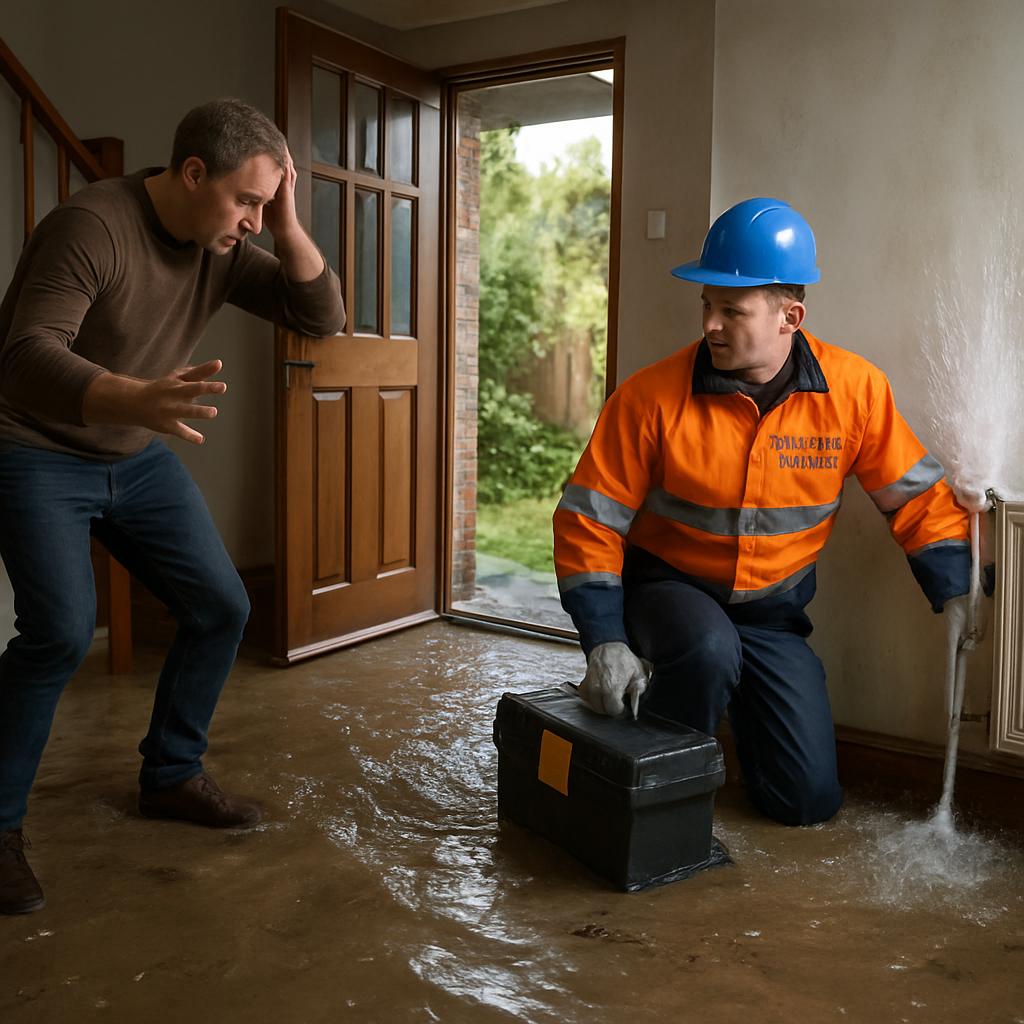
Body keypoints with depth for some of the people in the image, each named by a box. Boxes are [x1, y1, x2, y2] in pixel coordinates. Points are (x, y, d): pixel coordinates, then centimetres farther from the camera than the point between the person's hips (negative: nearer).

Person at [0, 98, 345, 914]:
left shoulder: (223, 247, -4)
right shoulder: (92, 226, -26)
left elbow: (324, 318, -4)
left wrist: (287, 227, -18)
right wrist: (133, 399, -57)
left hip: (138, 458, 7)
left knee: (221, 607, 1)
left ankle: (170, 775, 19)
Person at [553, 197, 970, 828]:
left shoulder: (855, 389, -12)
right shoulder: (652, 396, -19)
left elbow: (917, 495, -1)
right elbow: (589, 520, -15)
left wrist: (955, 591, -12)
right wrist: (604, 640, -21)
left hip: (774, 609, 3)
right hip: (669, 586, -2)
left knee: (811, 800, 2)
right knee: (708, 652, -39)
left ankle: (739, 693, 31)